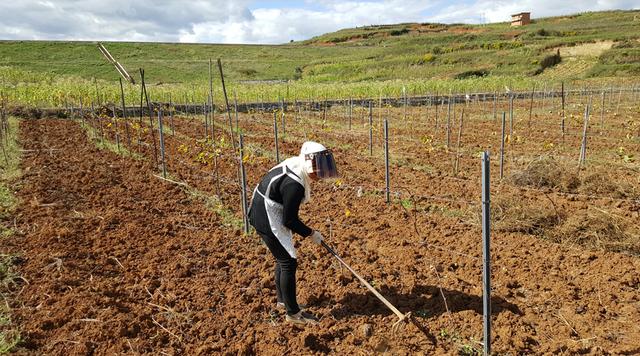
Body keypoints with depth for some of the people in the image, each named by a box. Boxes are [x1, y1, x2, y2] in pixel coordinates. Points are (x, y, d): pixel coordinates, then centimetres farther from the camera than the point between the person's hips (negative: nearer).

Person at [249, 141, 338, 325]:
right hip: (267, 220, -10)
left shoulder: (294, 163, -2)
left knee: (283, 258, 21)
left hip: (264, 212, 10)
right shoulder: (294, 185, -31)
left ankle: (282, 299, 38)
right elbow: (289, 221, -22)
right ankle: (293, 313, 8)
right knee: (288, 262, -4)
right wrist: (311, 233, -9)